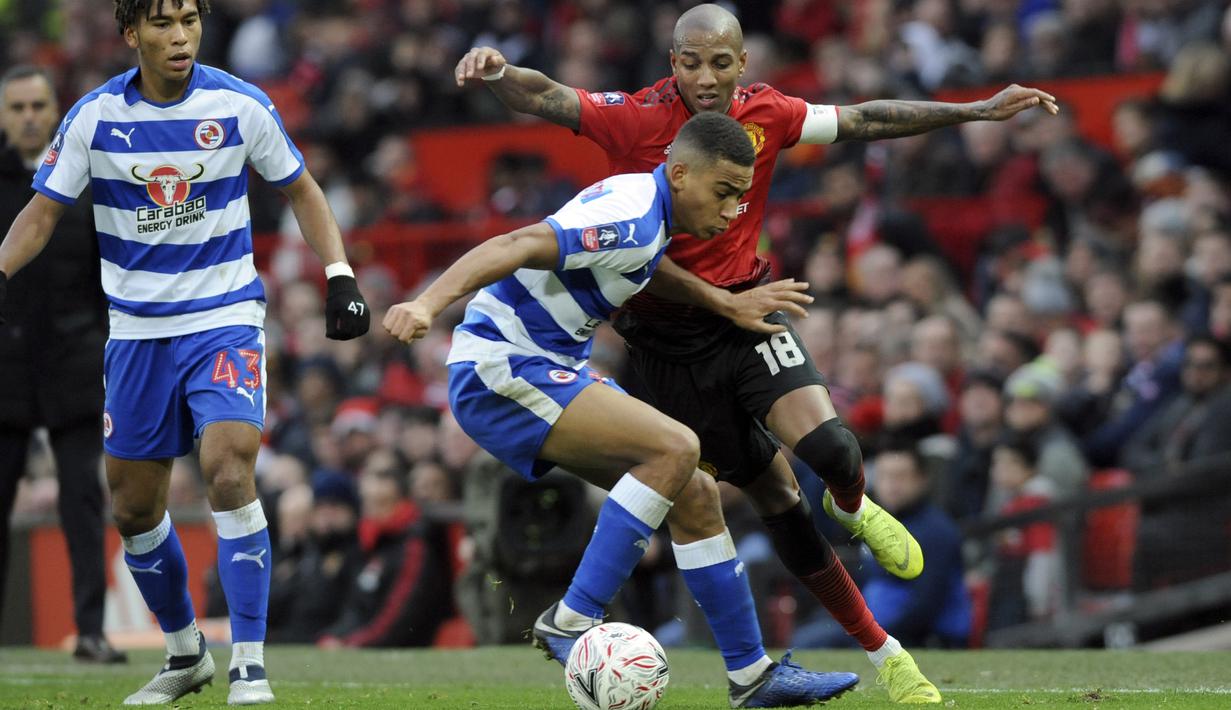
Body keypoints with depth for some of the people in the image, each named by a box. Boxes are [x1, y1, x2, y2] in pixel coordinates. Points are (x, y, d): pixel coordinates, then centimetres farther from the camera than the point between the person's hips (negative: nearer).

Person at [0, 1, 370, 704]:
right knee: (135, 509, 8)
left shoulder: (241, 106, -7)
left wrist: (341, 275, -3)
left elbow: (302, 189, 7)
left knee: (229, 472, -23)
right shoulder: (95, 118, -5)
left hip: (226, 321, -3)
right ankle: (186, 653, 30)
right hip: (137, 334, 3)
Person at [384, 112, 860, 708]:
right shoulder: (632, 220, -22)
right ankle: (570, 623, -21)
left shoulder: (648, 208, 8)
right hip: (500, 369, -10)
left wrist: (730, 305, 23)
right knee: (674, 448, -25)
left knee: (695, 495, 6)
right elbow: (514, 248, -32)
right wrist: (427, 304, -44)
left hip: (552, 370, 10)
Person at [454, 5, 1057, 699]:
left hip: (746, 315, 2)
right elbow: (546, 98, -22)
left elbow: (864, 121, 5)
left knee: (831, 447, -25)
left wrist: (980, 111, 6)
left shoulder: (765, 115, -3)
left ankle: (854, 510, 14)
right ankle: (882, 651, 12)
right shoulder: (638, 118, -13)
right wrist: (499, 72, -45)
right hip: (671, 344, -2)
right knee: (779, 501, 1)